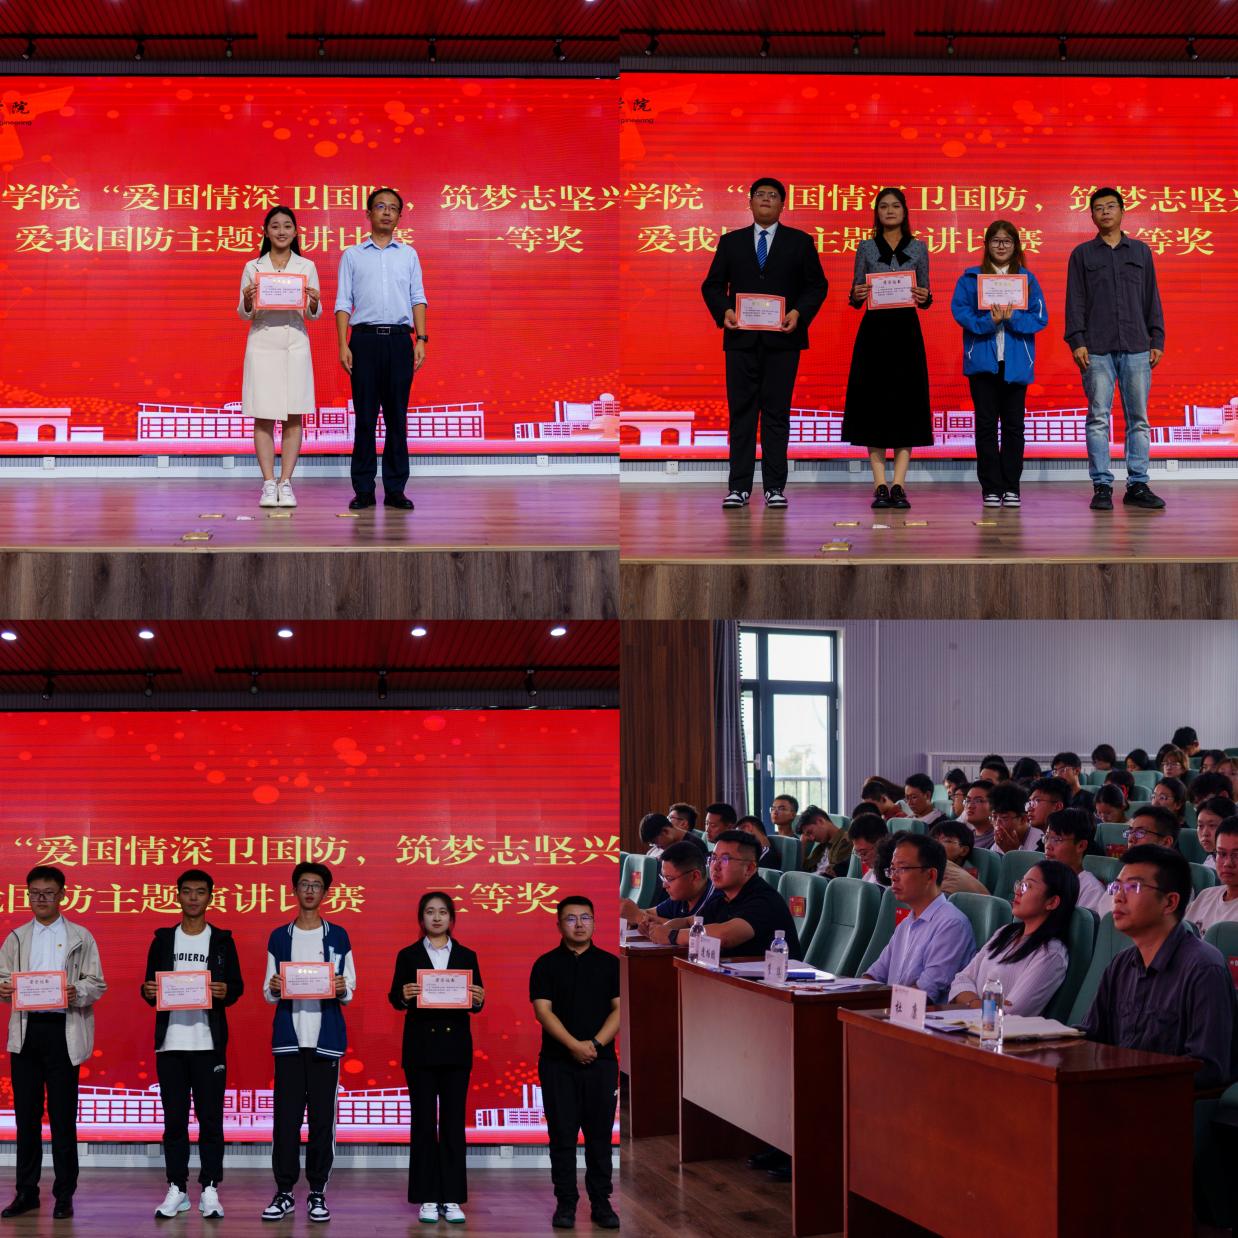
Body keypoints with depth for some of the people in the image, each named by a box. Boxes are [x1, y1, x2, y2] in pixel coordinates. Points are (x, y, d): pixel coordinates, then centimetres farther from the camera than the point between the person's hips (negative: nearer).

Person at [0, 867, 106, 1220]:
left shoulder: (80, 937, 6)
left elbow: (98, 985, 2)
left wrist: (77, 992, -18)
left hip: (63, 1031, -3)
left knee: (63, 1115, -2)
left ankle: (64, 1194, 4)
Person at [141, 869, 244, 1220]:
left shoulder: (222, 940, 6)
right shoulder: (163, 939, 10)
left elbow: (237, 986, 4)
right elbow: (150, 985, 11)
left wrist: (226, 991, -17)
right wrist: (148, 992, -12)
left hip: (209, 1043, -1)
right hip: (170, 1042, 2)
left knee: (210, 1118, -1)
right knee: (174, 1118, 4)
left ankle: (210, 1190, 4)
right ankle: (176, 1190, 10)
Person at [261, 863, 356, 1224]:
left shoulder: (338, 936, 8)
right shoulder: (279, 937, 11)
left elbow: (350, 990, 8)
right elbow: (268, 993, 11)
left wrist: (342, 989, -14)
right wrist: (273, 989, -11)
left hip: (325, 1038, -1)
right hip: (289, 1036, 1)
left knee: (322, 1116, -1)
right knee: (286, 1116, -2)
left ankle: (317, 1192, 6)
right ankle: (284, 1192, 4)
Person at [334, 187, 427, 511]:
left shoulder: (409, 254, 14)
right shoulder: (352, 255, 11)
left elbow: (418, 299, 10)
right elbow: (343, 302, 7)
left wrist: (421, 340, -2)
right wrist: (343, 345, -4)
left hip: (399, 338, 1)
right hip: (365, 338, -1)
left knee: (397, 417, 0)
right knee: (365, 417, -2)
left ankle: (395, 489, 4)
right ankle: (363, 490, 1)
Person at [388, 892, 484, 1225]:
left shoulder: (466, 956, 8)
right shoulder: (408, 955, 4)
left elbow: (476, 1003, 6)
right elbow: (395, 999, -2)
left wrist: (478, 999, -16)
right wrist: (404, 995, -23)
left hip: (456, 1047, 1)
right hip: (420, 1047, -1)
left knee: (453, 1120, 1)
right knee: (423, 1120, 1)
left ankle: (452, 1198, 6)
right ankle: (427, 1199, 6)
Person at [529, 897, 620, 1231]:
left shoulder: (610, 964, 7)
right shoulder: (546, 965, 3)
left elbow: (620, 1008, 2)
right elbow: (542, 1010, -6)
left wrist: (596, 1044, -12)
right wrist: (574, 1045, -16)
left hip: (601, 1062, 1)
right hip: (558, 1062, -1)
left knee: (600, 1135, 3)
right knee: (562, 1136, 1)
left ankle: (601, 1203, 10)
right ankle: (566, 1203, 7)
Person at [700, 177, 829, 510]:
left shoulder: (800, 242, 9)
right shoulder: (731, 242, 12)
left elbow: (817, 285, 6)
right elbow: (712, 284, 10)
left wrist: (799, 313, -11)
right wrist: (723, 311, -9)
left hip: (782, 339, -1)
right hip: (741, 338, 1)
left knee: (777, 413, 0)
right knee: (741, 412, 0)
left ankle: (775, 488, 2)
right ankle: (739, 487, 1)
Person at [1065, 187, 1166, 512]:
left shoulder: (1141, 252, 14)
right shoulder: (1082, 254, 10)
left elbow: (1152, 299, 13)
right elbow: (1075, 301, 5)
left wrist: (1157, 340, 6)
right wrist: (1077, 341, -5)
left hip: (1136, 348, 2)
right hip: (1097, 350, -1)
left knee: (1138, 418, 1)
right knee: (1099, 417, -3)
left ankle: (1138, 485, 5)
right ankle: (1102, 486, -1)